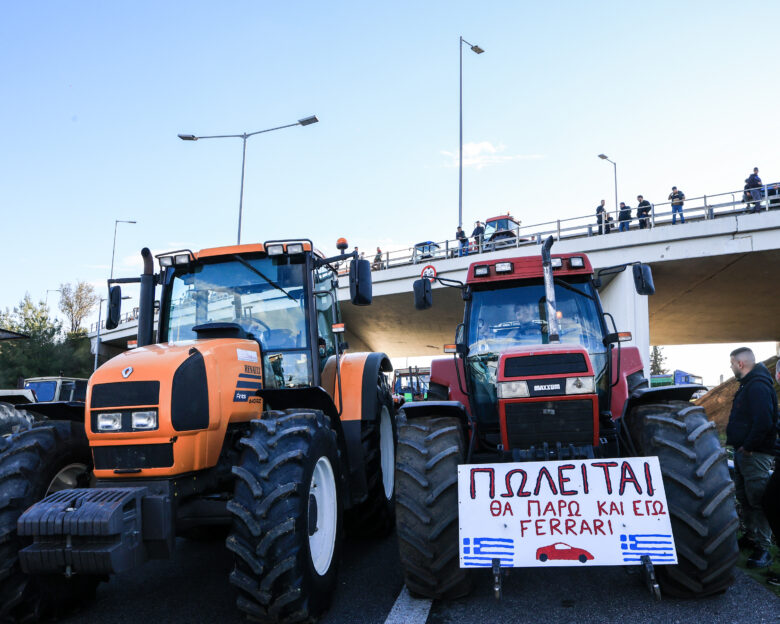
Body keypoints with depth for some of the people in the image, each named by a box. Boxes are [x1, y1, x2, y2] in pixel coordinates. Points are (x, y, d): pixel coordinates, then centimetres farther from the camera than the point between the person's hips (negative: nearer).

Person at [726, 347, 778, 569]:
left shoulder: (758, 386, -19)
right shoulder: (747, 385, 15)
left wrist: (747, 446, -19)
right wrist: (738, 444, 14)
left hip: (755, 454, -11)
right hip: (743, 452, 11)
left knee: (757, 500, -6)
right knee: (744, 497, 19)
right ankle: (751, 537, 32)